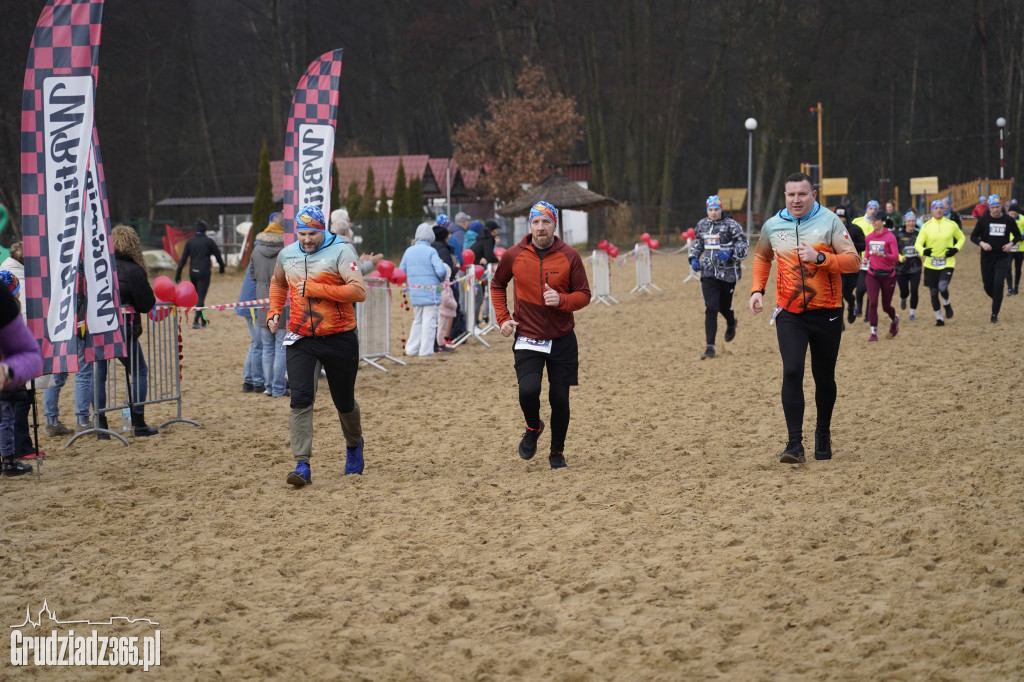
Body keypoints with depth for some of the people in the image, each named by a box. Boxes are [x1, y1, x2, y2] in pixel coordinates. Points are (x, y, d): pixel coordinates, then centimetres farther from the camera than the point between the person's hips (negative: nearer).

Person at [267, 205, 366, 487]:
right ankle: (302, 465, -14)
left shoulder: (340, 252, -11)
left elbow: (359, 291, -23)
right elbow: (278, 283, 29)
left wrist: (314, 289, -24)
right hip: (300, 340, 3)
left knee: (344, 402, 12)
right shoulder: (287, 255, 6)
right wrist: (274, 311, 12)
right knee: (300, 400, -12)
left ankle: (354, 445, 42)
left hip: (339, 339, -3)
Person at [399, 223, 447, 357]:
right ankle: (426, 350, 2)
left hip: (414, 291, 5)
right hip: (430, 290, -5)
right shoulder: (431, 251, -10)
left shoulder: (408, 251, 6)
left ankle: (411, 349, 16)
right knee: (429, 320, 2)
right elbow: (441, 271, -18)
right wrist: (442, 278, 4)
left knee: (417, 320, 17)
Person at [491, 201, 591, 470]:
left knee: (560, 398, 3)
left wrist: (561, 300, -19)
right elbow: (497, 285, 16)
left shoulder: (569, 256, -4)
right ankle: (533, 428, 14)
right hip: (527, 338, 0)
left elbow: (584, 295, 0)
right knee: (528, 390, -19)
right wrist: (502, 318, 5)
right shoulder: (513, 256, -2)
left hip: (562, 340, 0)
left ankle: (557, 452, 24)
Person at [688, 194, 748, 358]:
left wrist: (730, 253, -26)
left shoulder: (731, 225, -6)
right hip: (708, 273, 3)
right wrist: (693, 258, 9)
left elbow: (742, 244, -9)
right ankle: (710, 347, -7)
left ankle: (731, 324, 48)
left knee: (724, 306, 9)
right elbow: (697, 243, 24)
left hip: (728, 272, -3)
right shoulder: (702, 225, 8)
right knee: (710, 309, -8)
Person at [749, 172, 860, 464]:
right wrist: (757, 289, 11)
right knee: (792, 373, -15)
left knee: (824, 378, 9)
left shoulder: (829, 221, -6)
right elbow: (761, 257, 24)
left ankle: (823, 434, 31)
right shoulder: (772, 226, 3)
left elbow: (853, 261, -12)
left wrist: (820, 258, -25)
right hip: (789, 315, 1)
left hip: (826, 313, -1)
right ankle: (795, 444, -15)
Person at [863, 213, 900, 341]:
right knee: (872, 303, -12)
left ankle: (894, 319, 44)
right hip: (872, 274, 3)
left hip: (888, 275, -3)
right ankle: (873, 333, -6)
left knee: (886, 305, 9)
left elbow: (896, 257, -18)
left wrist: (883, 255, -35)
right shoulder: (869, 237, 4)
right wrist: (866, 258, 2)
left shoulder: (890, 237, -11)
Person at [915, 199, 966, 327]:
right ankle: (939, 318, 24)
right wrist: (923, 251, -22)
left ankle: (947, 304, 12)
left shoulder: (951, 225, 2)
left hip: (947, 263, -1)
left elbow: (962, 238, 16)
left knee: (943, 287, -22)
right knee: (933, 293, 5)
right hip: (930, 264, 1)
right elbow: (918, 243, 0)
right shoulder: (926, 226, 0)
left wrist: (956, 249, -3)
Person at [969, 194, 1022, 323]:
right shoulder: (983, 220, -2)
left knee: (998, 285, -12)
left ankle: (995, 314, -4)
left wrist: (1011, 243, -9)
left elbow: (1017, 235, 11)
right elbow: (973, 236, 3)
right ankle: (997, 300, 39)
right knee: (988, 286, 5)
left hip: (1002, 258, -1)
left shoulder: (1009, 220, -1)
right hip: (987, 258, 1)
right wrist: (982, 243, -16)